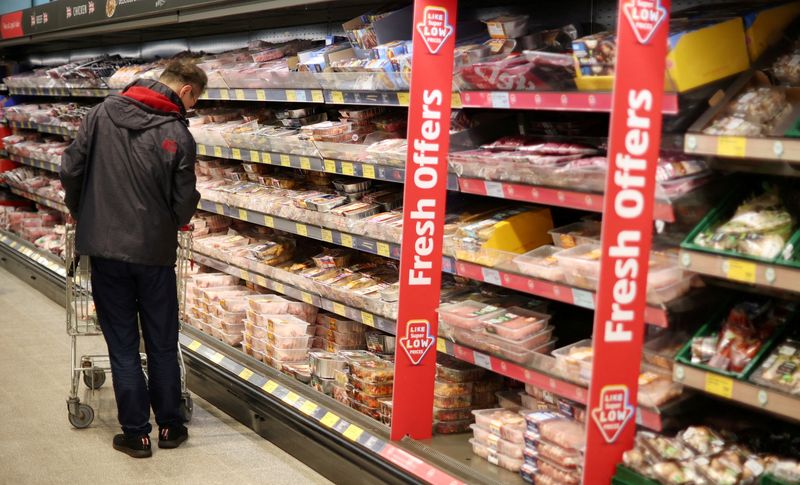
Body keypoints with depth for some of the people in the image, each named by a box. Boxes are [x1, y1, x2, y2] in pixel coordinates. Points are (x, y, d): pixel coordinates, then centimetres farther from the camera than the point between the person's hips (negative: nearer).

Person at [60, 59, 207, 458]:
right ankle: (169, 426, 23)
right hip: (155, 251, -2)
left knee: (122, 346, 9)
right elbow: (184, 205, -9)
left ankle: (136, 433, 13)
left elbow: (70, 170, -2)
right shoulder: (178, 135, -11)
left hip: (104, 247, 2)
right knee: (162, 344, 14)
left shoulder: (102, 112, -2)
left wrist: (81, 213, 16)